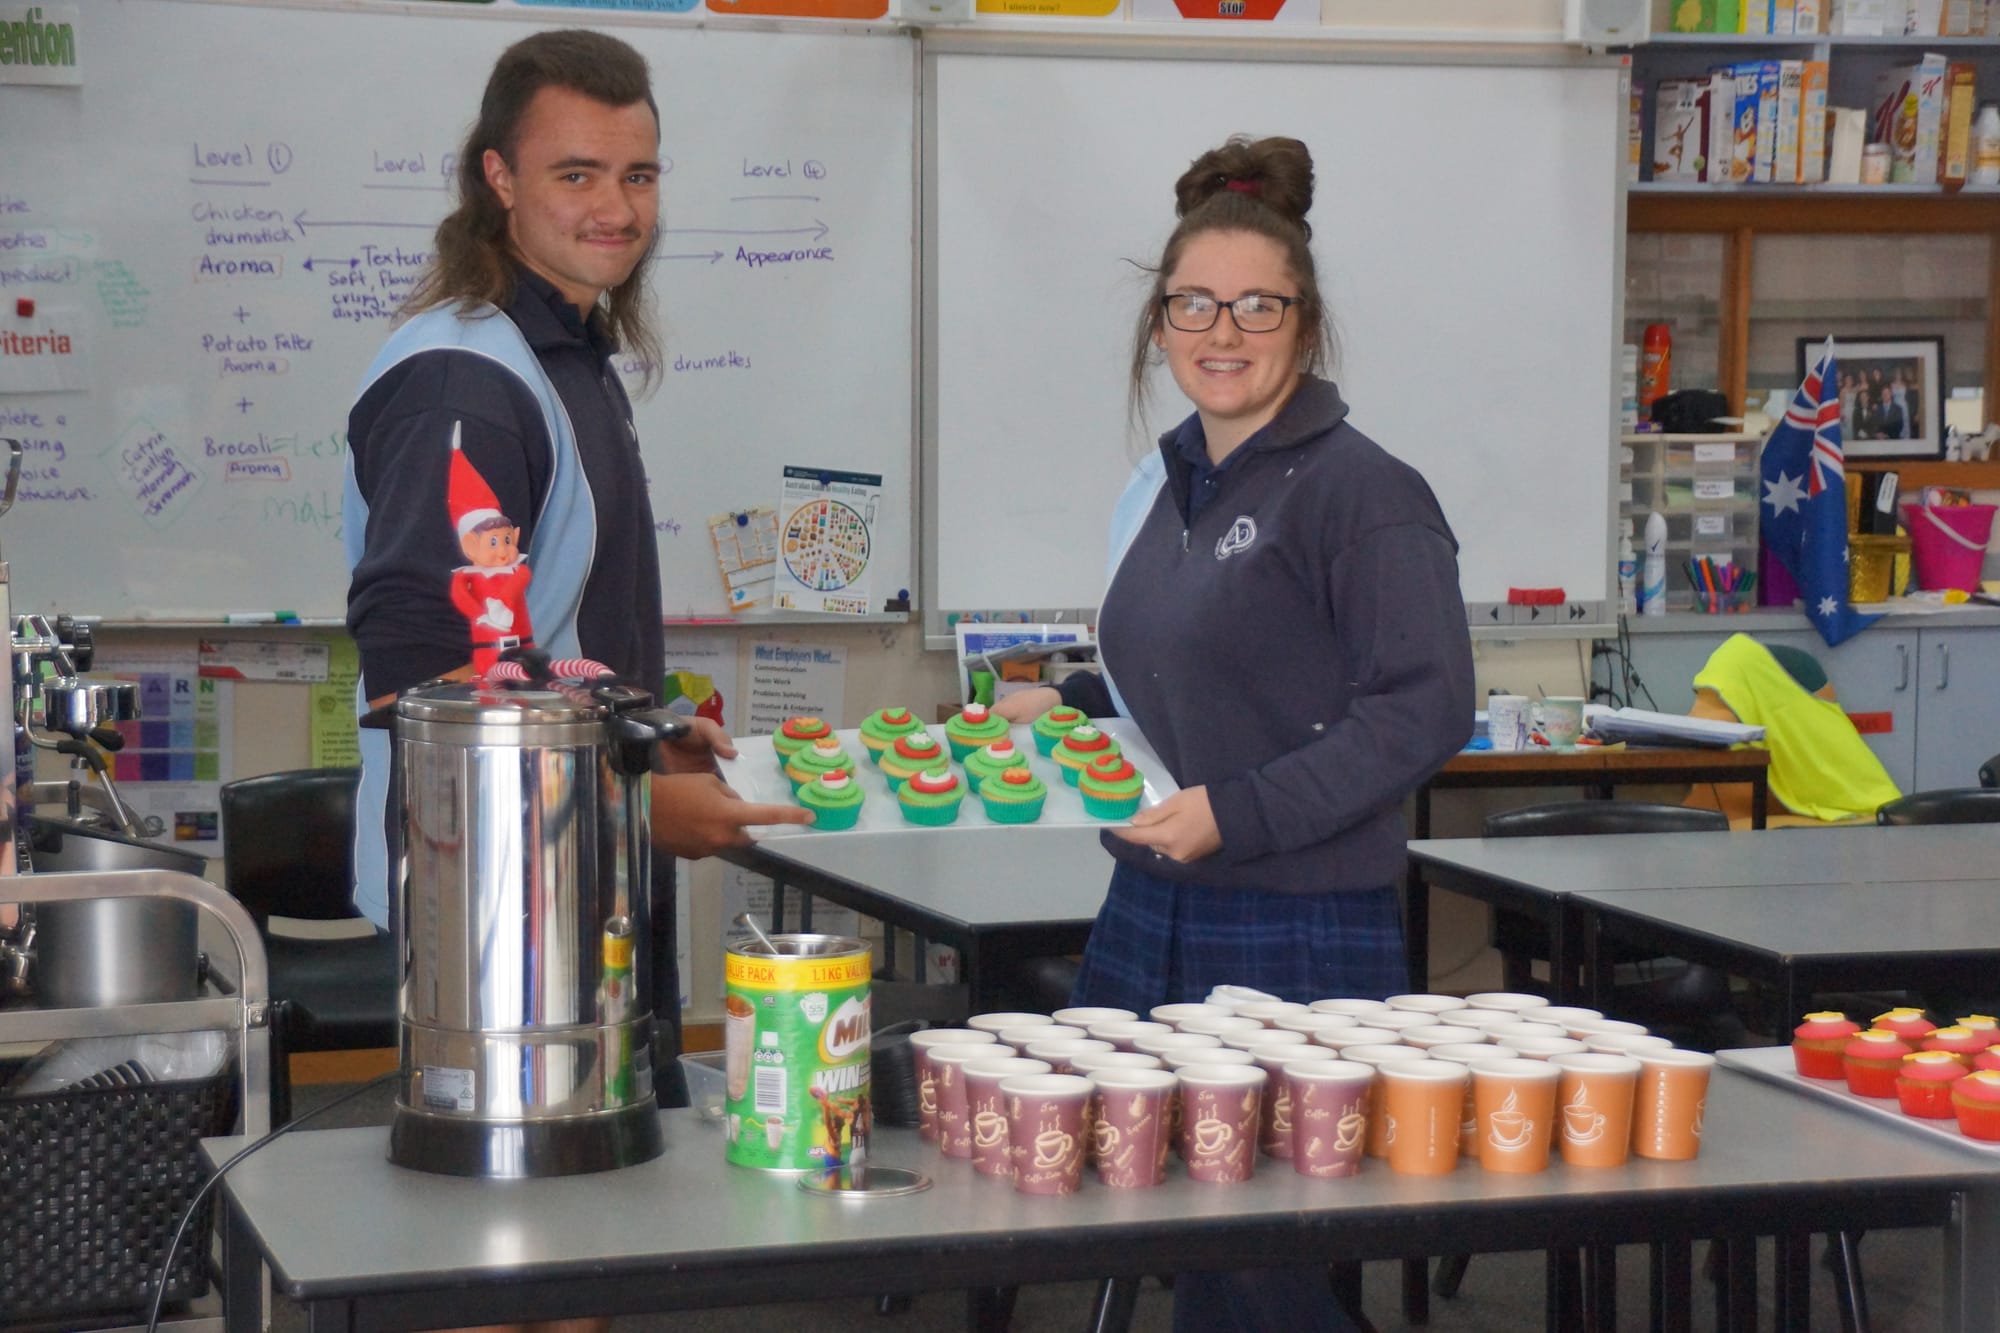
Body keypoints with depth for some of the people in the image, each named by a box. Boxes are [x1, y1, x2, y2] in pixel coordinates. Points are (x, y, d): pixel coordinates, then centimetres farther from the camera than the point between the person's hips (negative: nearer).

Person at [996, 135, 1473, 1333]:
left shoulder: (1362, 492, -10)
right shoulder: (1165, 489, 14)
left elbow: (1422, 709, -17)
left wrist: (1238, 813, -22)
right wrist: (1068, 709, 12)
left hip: (1302, 940, -7)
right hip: (1150, 920, 7)